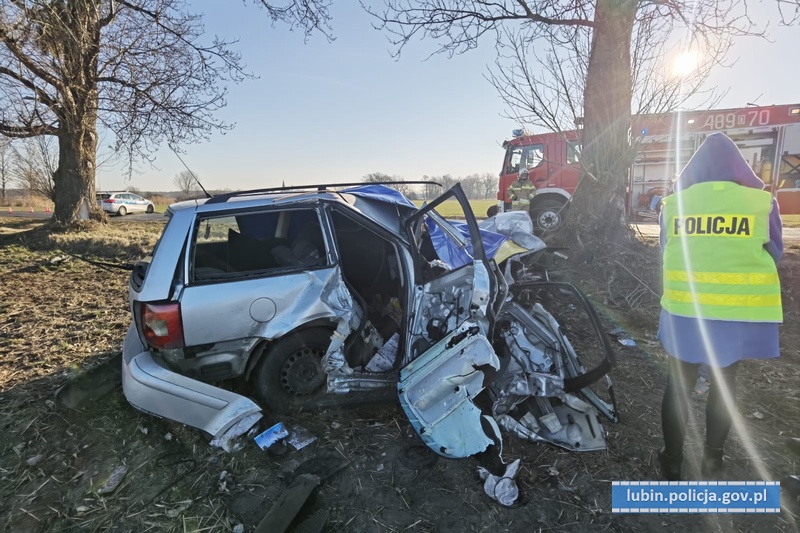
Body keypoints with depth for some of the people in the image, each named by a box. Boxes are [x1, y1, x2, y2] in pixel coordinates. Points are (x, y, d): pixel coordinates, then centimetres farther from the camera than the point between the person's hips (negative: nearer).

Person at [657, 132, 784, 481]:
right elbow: (774, 253, 10)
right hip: (739, 311, 0)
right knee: (724, 384, 17)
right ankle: (712, 462, 29)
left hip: (684, 308, 0)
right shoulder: (760, 201, -3)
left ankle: (672, 461, 22)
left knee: (679, 383, 11)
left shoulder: (674, 203, -2)